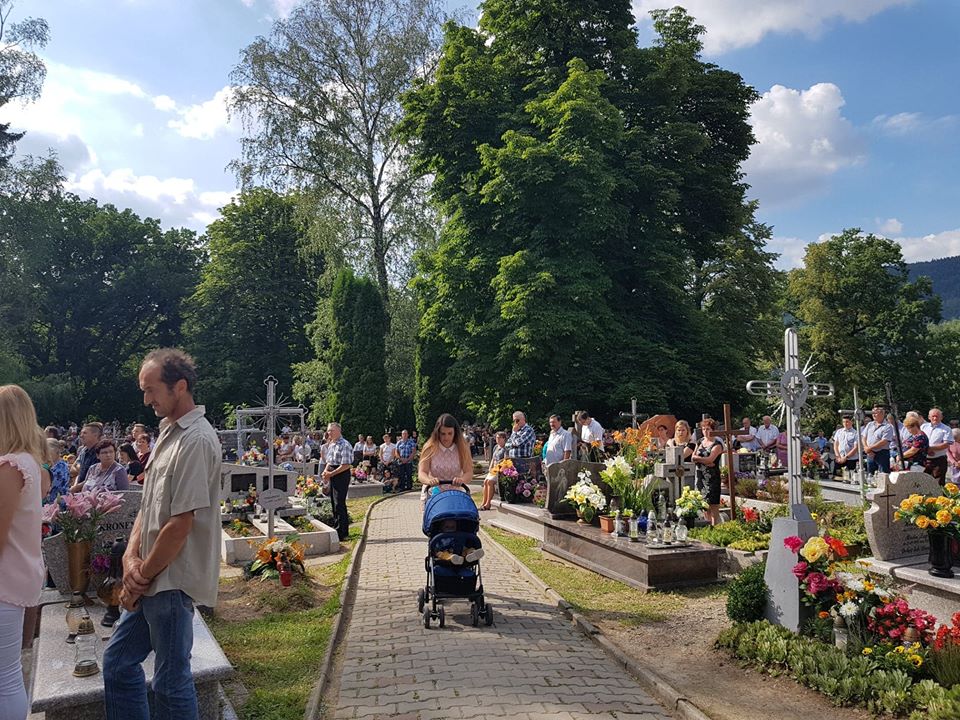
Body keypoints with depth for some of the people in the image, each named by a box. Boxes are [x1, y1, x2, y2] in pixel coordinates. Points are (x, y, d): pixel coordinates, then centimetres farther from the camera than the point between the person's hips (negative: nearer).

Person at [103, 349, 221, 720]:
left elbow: (179, 526, -21)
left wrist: (142, 577, -10)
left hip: (172, 581, -9)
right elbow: (149, 505, 13)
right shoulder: (168, 432, 11)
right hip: (149, 580, 9)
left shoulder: (196, 441, -20)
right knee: (118, 662, 19)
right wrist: (131, 557, -2)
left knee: (171, 683, 4)